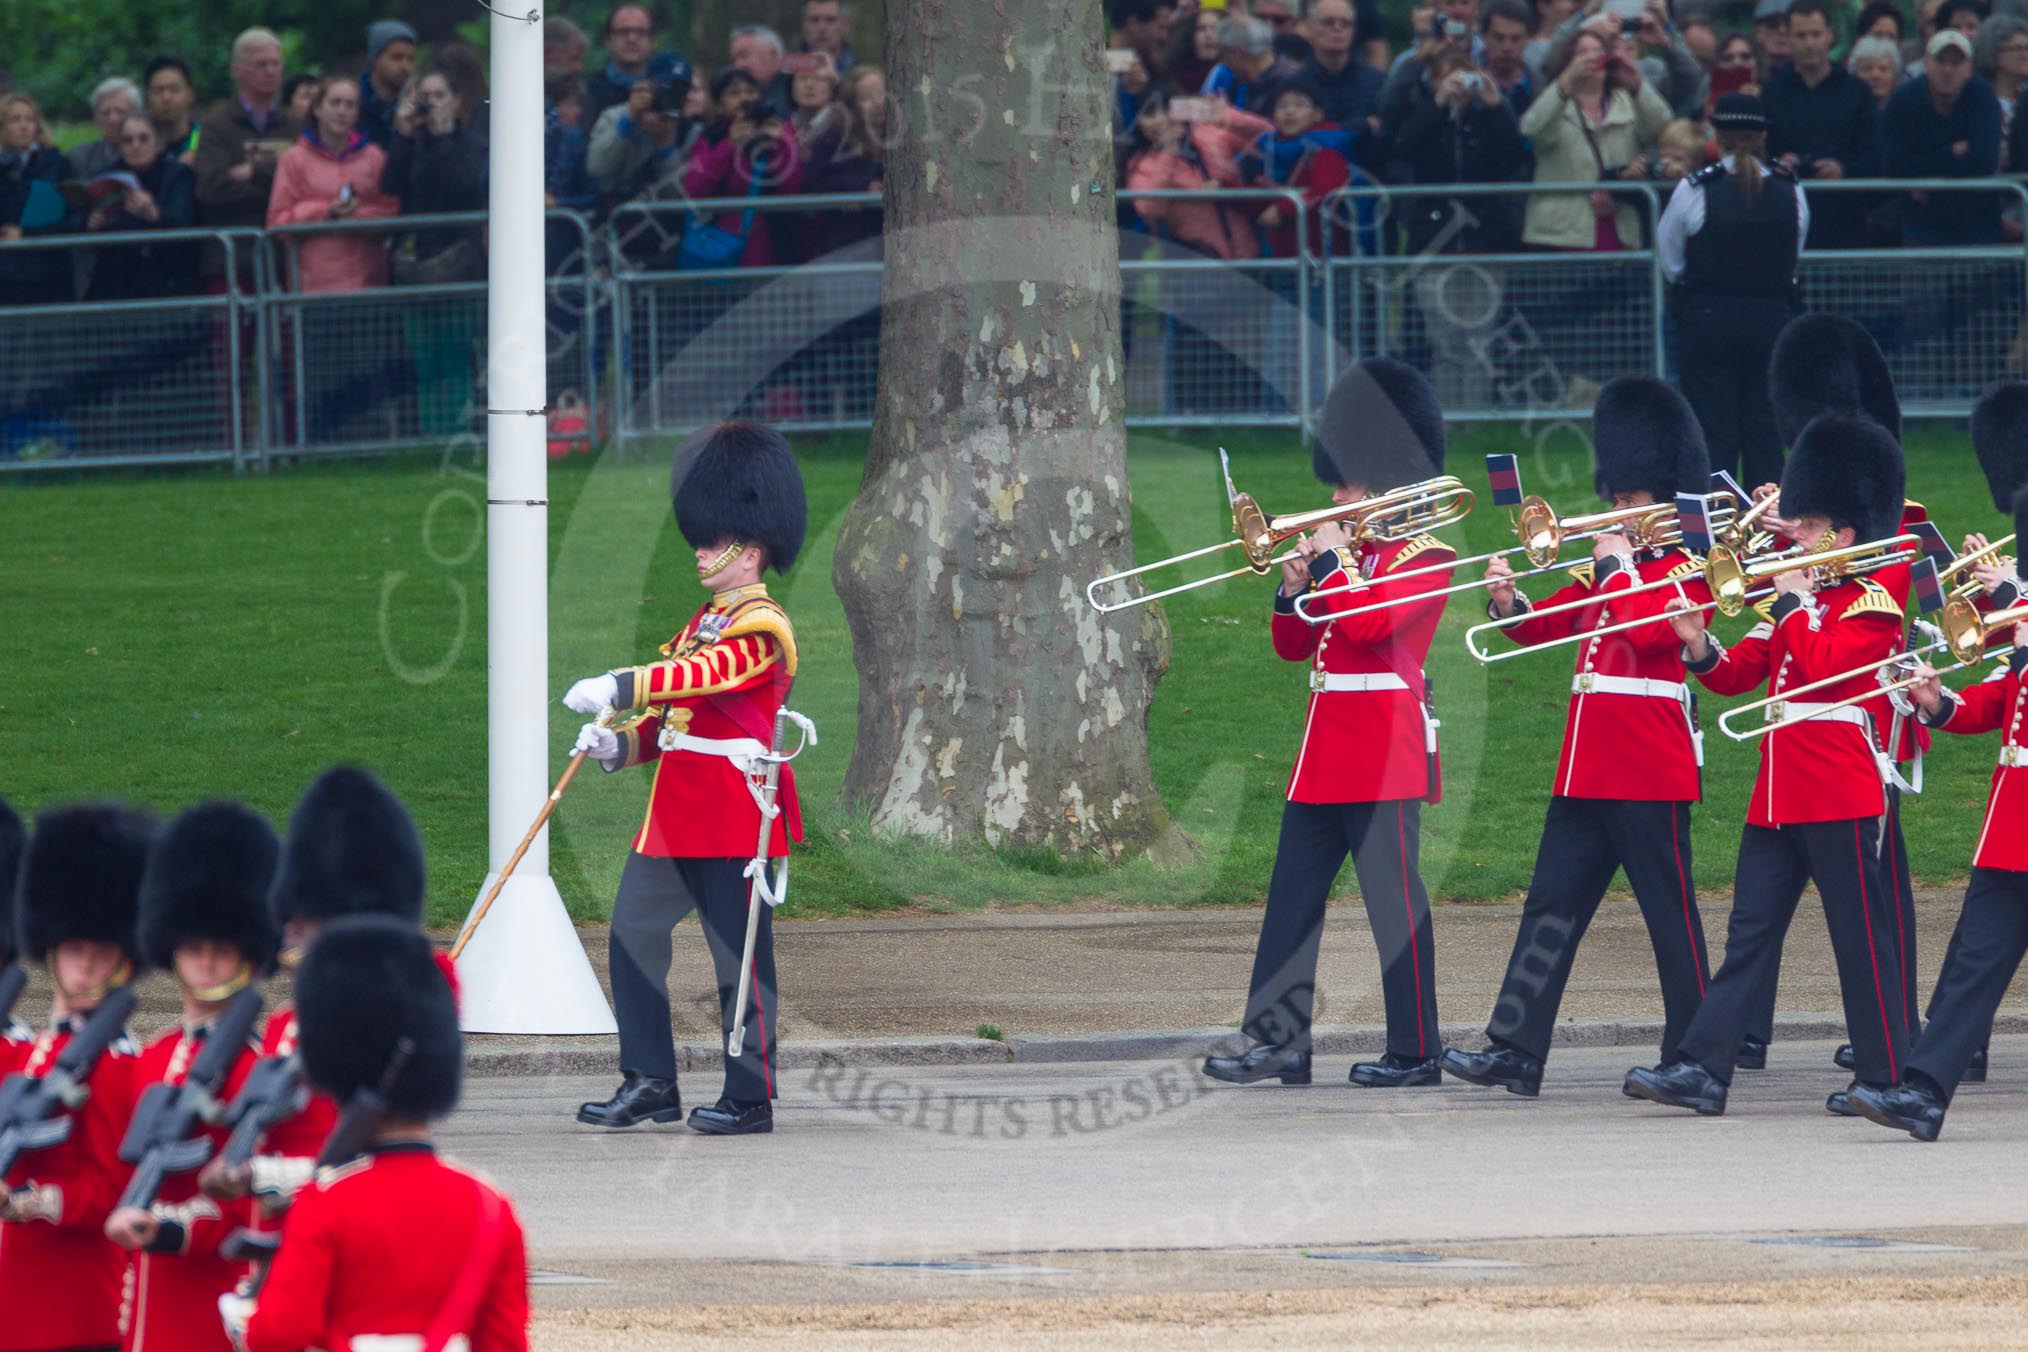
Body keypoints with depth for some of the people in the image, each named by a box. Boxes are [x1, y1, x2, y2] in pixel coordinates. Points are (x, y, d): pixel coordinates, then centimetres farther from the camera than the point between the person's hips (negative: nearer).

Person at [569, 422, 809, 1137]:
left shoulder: (763, 626, -10)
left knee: (739, 956, -3)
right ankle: (650, 1085, 10)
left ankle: (751, 1098, 4)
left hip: (732, 816, -9)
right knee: (632, 936, 5)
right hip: (675, 812, 9)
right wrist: (620, 743, 1)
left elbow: (707, 674, -27)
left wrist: (620, 686, -35)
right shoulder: (706, 620, 19)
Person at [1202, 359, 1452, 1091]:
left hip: (1384, 756, -9)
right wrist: (1294, 587, 2)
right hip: (1325, 756, 9)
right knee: (1291, 899, 5)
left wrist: (1330, 562, -12)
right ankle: (1276, 1043, 7)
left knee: (1394, 899, -5)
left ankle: (1415, 1052, 0)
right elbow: (1294, 646, 19)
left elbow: (1370, 622, -22)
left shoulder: (1426, 555, -6)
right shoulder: (1352, 552, 18)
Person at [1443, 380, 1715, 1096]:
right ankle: (1515, 1054, 0)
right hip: (1587, 767, 8)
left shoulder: (1688, 565, -5)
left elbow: (1648, 629, -22)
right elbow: (1548, 625, 17)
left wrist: (1617, 567, -10)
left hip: (1649, 768, -8)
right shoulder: (1605, 564, 18)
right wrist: (1508, 602, -2)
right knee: (1551, 904, 2)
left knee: (1671, 914, -1)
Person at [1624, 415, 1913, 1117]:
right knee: (1748, 933, 3)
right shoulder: (1793, 599, 18)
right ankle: (1702, 1069, 0)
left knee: (1862, 937, -2)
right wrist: (1699, 646, -4)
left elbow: (1824, 666, -21)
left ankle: (1886, 1077, 4)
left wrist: (1794, 603, -12)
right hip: (1778, 795, 8)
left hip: (1839, 796, -8)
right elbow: (1738, 674, 14)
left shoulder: (1873, 598, -6)